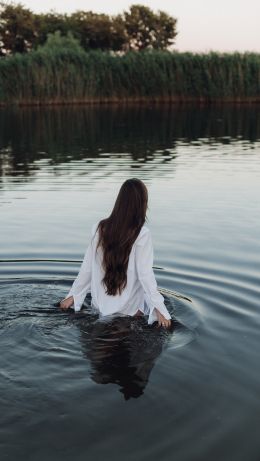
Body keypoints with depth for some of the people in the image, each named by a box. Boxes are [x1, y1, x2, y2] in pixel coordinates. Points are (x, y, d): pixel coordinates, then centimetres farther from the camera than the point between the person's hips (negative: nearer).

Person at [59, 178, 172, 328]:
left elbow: (87, 267, 0)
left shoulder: (99, 228, -5)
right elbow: (145, 275, -19)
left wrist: (72, 295, 11)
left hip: (101, 305, 6)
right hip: (130, 309, -6)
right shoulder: (142, 234, -18)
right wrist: (160, 310, -14)